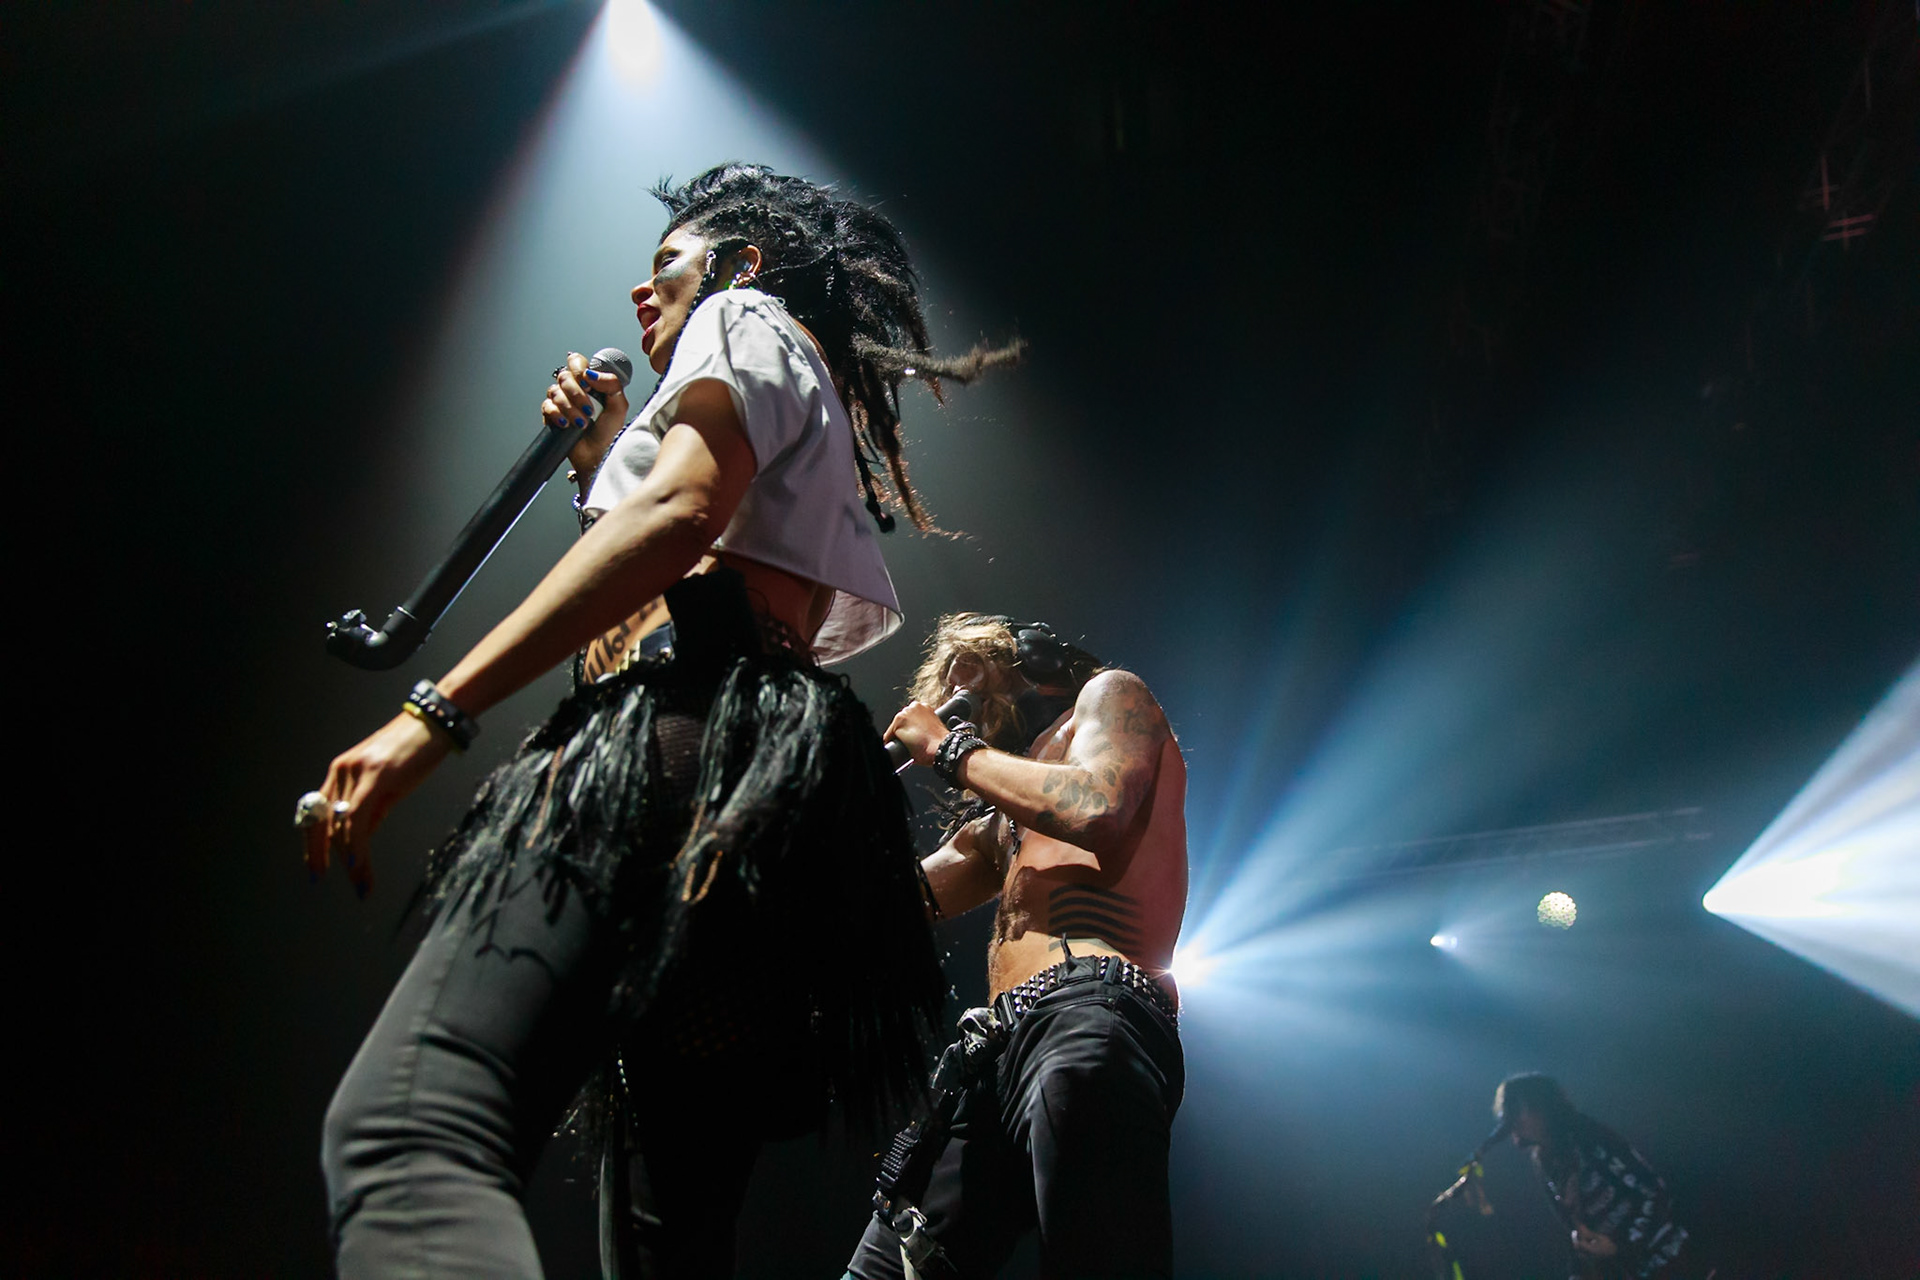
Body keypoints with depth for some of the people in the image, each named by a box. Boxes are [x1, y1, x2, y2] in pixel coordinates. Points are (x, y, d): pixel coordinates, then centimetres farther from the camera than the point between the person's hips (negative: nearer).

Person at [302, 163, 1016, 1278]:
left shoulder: (747, 322, 15)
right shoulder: (822, 441, 39)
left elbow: (683, 513, -8)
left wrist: (434, 714, -16)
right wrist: (602, 464, 38)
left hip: (685, 732, -10)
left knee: (399, 1134, -29)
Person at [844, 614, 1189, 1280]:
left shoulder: (1109, 694, 13)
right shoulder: (997, 822, 36)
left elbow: (1096, 811, -10)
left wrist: (948, 749, 3)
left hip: (1093, 1013, -9)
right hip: (999, 1050, 9)